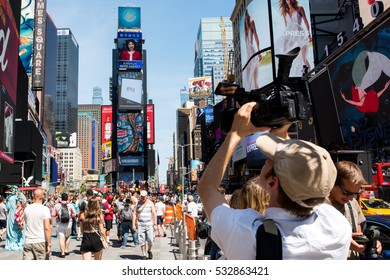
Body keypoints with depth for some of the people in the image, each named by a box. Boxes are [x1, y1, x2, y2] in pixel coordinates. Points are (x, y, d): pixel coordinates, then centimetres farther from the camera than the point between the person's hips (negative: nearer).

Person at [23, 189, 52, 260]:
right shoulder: (45, 209, -10)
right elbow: (47, 228, -16)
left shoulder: (27, 209, 5)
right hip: (41, 242, -3)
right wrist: (49, 244, -13)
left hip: (28, 242, 3)